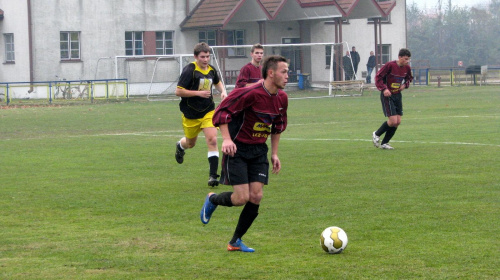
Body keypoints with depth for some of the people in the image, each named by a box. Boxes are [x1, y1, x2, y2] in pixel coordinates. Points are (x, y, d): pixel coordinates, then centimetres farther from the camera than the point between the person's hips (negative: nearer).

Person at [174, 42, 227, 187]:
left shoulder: (211, 70, 2)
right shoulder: (189, 70, -16)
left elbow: (217, 82, 26)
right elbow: (178, 91, -19)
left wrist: (223, 91, 5)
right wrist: (199, 93, -23)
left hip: (208, 111, 3)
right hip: (191, 114, -3)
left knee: (212, 140, -15)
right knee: (190, 143, 16)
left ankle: (213, 175, -13)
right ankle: (180, 146, 55)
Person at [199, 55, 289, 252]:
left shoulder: (282, 98, 2)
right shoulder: (251, 93, -22)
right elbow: (222, 112, -19)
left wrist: (274, 154, 17)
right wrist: (226, 139, -28)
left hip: (259, 151, 7)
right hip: (237, 149, -7)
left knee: (256, 197, -3)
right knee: (242, 198, -12)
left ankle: (236, 242, 12)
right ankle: (212, 200, 22)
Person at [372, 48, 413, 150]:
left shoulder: (407, 68, 1)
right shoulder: (390, 65, -18)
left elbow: (409, 78, 21)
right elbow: (378, 77, -13)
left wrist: (405, 85, 0)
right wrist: (384, 89, -24)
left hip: (397, 95, 7)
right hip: (387, 95, -7)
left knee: (398, 122, 2)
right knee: (393, 121, -14)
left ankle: (384, 143, 17)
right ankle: (376, 134, 11)